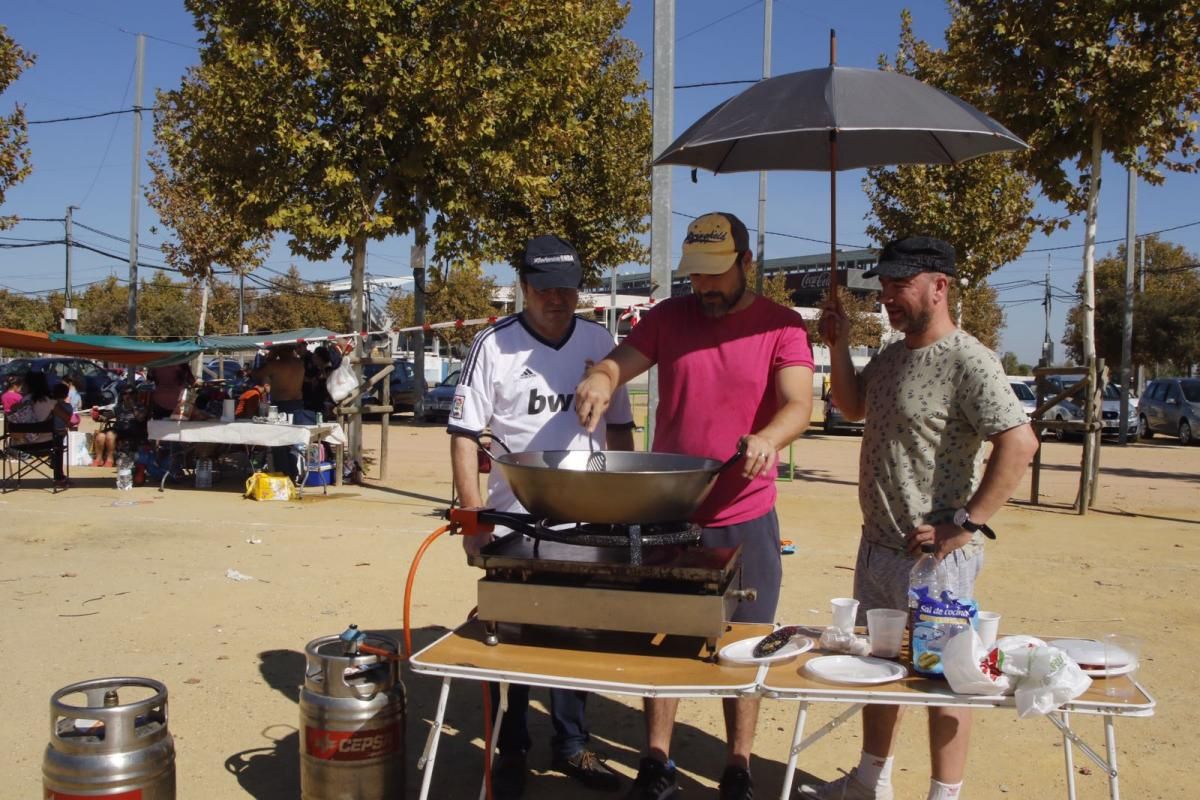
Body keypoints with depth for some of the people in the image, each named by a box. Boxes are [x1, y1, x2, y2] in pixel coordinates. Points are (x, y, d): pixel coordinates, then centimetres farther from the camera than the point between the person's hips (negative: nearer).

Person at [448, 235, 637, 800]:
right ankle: (510, 752, 25)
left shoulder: (599, 343, 4)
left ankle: (570, 744, 30)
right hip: (513, 520, -3)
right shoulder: (494, 345, -7)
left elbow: (618, 427, 12)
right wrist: (472, 516, -11)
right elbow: (464, 434, -6)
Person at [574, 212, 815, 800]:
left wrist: (769, 438, -38)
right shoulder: (669, 317, 3)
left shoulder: (781, 327, -5)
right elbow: (620, 362, -1)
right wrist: (601, 380, -26)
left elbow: (799, 405, -15)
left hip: (746, 517, -2)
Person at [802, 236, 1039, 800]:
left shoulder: (967, 360, -18)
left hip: (933, 555, -9)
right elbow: (853, 407, 25)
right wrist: (839, 346, 11)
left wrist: (965, 524, -24)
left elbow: (1019, 443, -25)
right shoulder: (892, 356, 10)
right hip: (876, 544, 9)